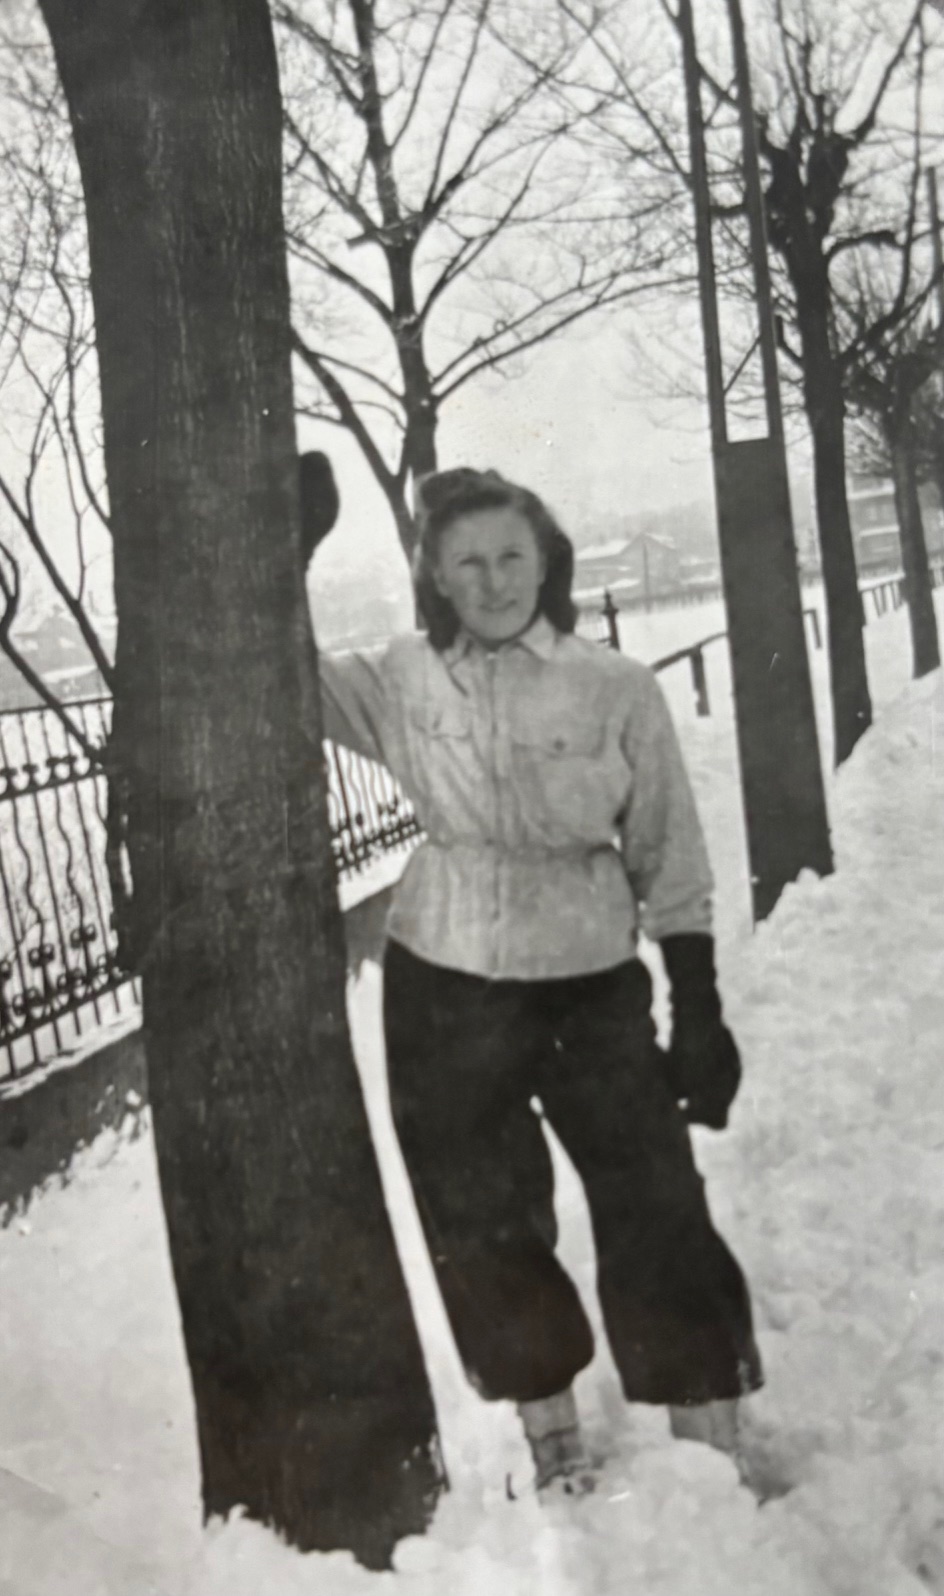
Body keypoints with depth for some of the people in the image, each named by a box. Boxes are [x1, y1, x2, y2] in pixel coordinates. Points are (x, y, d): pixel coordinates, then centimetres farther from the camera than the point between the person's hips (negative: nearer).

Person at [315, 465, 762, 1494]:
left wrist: (699, 1015, -4)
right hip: (445, 992, 2)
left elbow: (671, 865, -5)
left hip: (595, 984, -2)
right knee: (481, 1224, 13)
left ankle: (716, 1451, 24)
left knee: (657, 1211, 5)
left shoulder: (618, 689, -10)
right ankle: (551, 1441, 34)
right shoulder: (404, 682, -3)